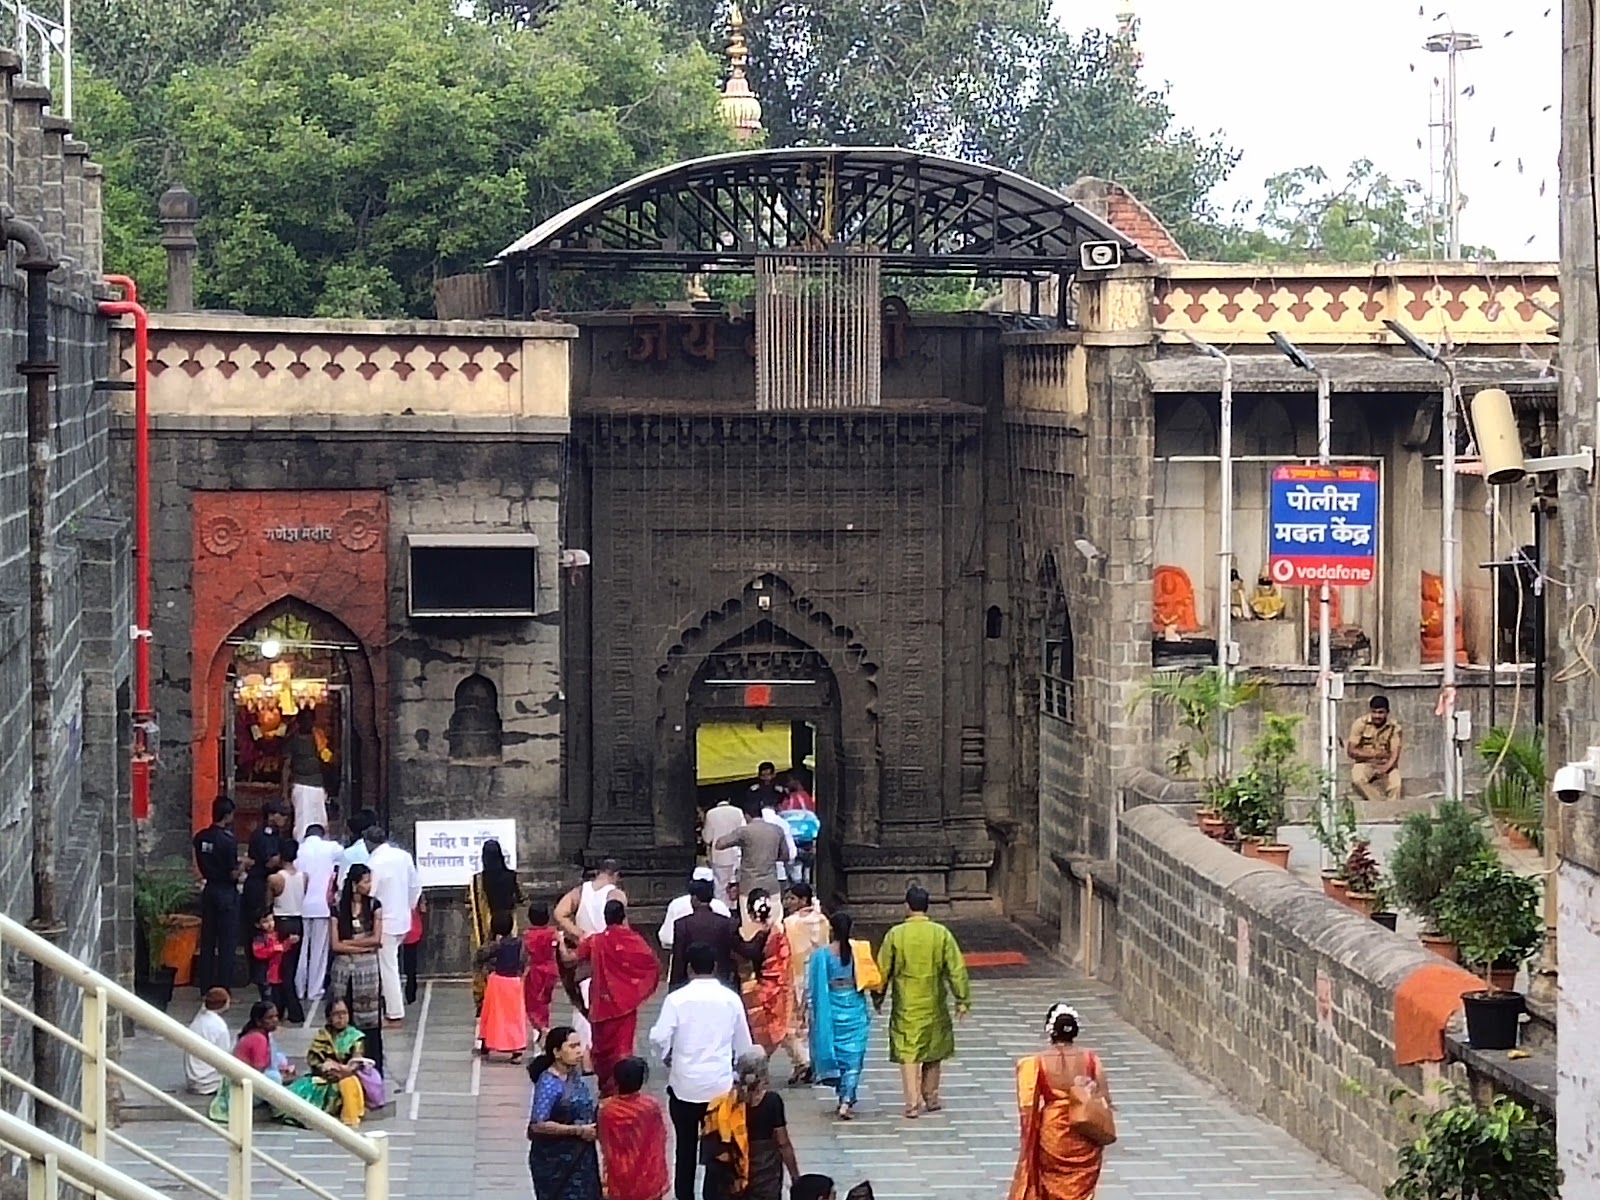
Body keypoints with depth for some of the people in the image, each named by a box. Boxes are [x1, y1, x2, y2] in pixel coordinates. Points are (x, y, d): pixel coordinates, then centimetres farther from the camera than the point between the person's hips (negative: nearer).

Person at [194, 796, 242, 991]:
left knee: (207, 940, 12)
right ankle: (223, 990, 0)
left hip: (209, 889, 6)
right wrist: (241, 867, 3)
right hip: (227, 892, -6)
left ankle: (206, 988, 15)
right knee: (227, 943, 1)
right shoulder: (228, 840, -17)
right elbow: (233, 874, -16)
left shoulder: (200, 838, 2)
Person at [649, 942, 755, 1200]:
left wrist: (667, 1057, 7)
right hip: (721, 1084, 1)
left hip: (685, 1084, -1)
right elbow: (744, 1044, 5)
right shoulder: (730, 999, -3)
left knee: (686, 1148, 11)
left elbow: (659, 1038, -14)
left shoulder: (677, 998, -10)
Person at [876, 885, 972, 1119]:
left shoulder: (895, 934, -8)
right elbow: (957, 969, -4)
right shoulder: (941, 934, -6)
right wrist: (962, 1000, 4)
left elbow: (883, 970, 0)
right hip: (934, 1004, 1)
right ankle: (931, 1098, 25)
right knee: (933, 1052, 17)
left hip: (905, 1005, -1)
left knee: (908, 1053, 1)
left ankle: (913, 1103, -8)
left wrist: (878, 998, 14)